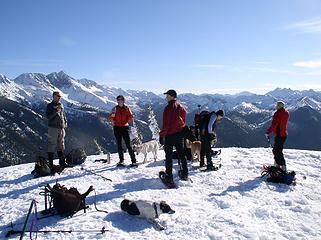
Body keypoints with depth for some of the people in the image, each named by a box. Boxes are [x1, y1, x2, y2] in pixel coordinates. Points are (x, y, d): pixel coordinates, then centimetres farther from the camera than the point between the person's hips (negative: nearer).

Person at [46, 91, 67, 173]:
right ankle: (50, 164, -1)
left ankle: (62, 163, 19)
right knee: (52, 145, -5)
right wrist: (55, 111, -20)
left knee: (61, 145, 11)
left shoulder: (61, 105, 15)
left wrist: (65, 122, 10)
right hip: (53, 128, -6)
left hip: (61, 128, 6)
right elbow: (48, 117, -11)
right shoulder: (50, 106, -2)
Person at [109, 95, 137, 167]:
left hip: (125, 127, -2)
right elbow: (111, 118, -1)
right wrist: (113, 114, -21)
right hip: (117, 127, 2)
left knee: (128, 145, -8)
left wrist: (130, 119, -23)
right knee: (119, 145, 6)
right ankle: (121, 160, 15)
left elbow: (130, 117, -1)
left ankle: (134, 161, -8)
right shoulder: (115, 108, 5)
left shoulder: (127, 108, 3)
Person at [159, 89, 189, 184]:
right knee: (181, 154, 17)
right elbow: (183, 121, 12)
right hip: (180, 134, 6)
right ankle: (184, 174, 24)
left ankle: (169, 177, 1)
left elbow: (166, 124, -17)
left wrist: (162, 135, -10)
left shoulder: (168, 108, -15)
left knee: (169, 156, 0)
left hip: (169, 135, -6)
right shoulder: (182, 108, 6)